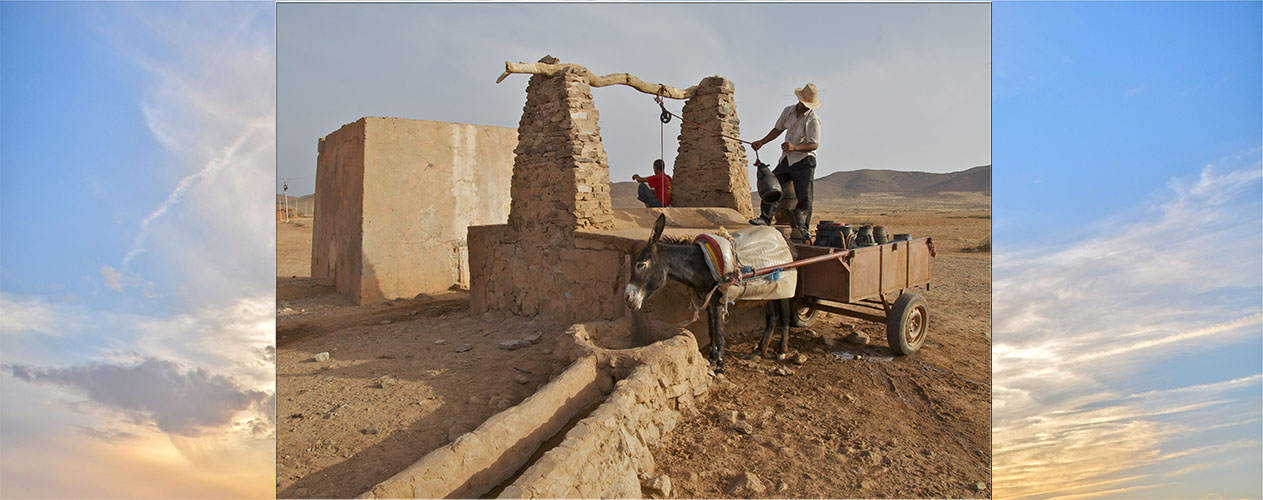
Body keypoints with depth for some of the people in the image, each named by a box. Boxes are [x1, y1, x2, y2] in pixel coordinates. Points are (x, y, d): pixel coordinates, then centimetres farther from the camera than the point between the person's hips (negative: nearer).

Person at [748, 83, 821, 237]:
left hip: (804, 162, -6)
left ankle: (803, 229, -2)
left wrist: (795, 147, -34)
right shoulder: (788, 111, 7)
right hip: (786, 160, 6)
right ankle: (765, 218, 0)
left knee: (804, 197, -9)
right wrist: (762, 142, 15)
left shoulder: (813, 120, -14)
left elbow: (814, 144, -19)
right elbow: (778, 129, 22)